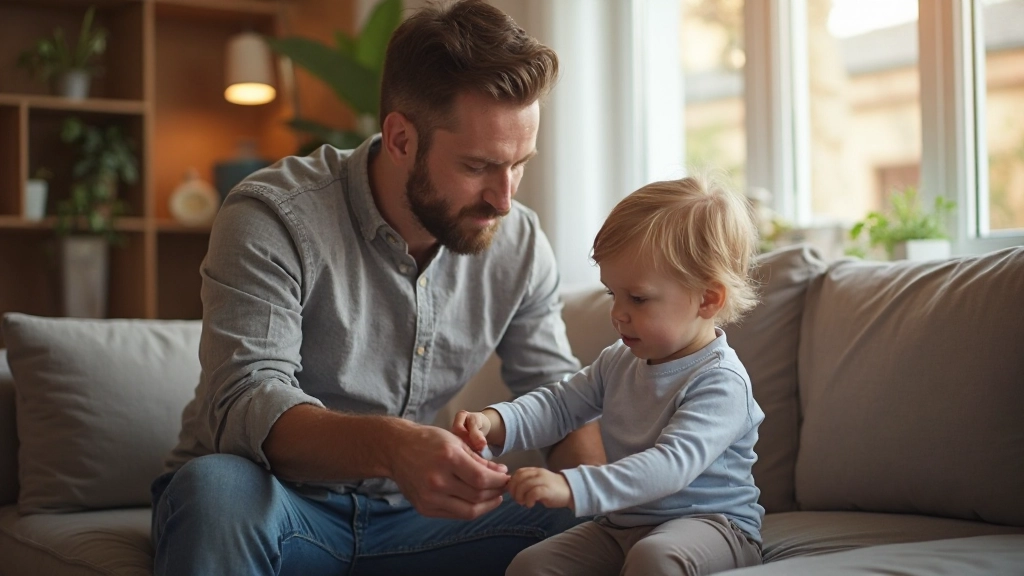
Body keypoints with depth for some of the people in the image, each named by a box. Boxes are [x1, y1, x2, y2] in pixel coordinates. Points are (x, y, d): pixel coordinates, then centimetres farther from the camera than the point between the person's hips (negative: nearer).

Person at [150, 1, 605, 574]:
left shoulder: (520, 243, -2)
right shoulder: (272, 219, -18)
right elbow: (246, 403, -28)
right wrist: (390, 447, -47)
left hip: (406, 509, 3)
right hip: (274, 504, -3)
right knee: (218, 485, -36)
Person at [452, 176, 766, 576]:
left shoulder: (720, 382, -20)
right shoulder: (619, 362, 7)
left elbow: (673, 464, -33)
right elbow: (559, 404, 9)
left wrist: (572, 488, -44)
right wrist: (495, 422, -14)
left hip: (709, 524, -7)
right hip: (621, 526, 7)